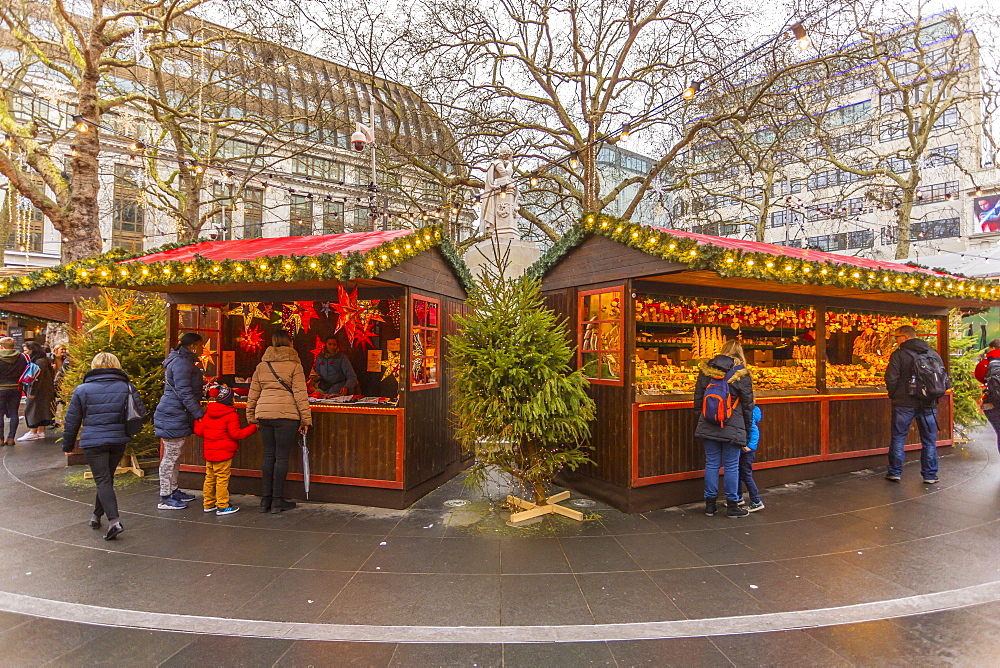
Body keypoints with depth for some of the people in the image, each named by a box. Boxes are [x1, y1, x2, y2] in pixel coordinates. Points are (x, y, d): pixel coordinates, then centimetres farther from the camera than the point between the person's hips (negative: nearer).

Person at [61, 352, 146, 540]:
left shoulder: (82, 389, -2)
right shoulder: (127, 387, 2)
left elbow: (72, 421, 3)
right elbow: (141, 414, 2)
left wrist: (68, 445, 13)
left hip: (93, 442, -3)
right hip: (119, 440, 3)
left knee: (102, 480, -4)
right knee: (107, 477, 19)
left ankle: (114, 521, -15)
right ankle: (97, 516, 33)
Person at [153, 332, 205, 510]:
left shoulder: (184, 361, 18)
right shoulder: (181, 362, -16)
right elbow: (184, 392, -21)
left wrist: (198, 409, 22)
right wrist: (199, 413, -19)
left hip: (176, 415, 11)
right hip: (173, 416, -11)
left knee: (175, 456, 17)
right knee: (170, 457, -4)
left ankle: (173, 491, 26)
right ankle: (165, 498, 4)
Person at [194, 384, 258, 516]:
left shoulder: (208, 413, 7)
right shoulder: (231, 415, -13)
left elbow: (199, 431, 9)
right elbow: (236, 434, -15)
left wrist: (197, 420, 28)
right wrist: (253, 428, -7)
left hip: (209, 452, 7)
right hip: (224, 453, -7)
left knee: (209, 478, 16)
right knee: (222, 479, -2)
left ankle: (208, 504, 25)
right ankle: (222, 506, 2)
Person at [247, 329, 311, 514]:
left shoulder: (261, 365, 13)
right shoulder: (294, 365, -2)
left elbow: (253, 394, 15)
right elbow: (300, 394, -6)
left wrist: (251, 417, 22)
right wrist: (305, 419, -3)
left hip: (263, 414, 5)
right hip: (285, 415, -5)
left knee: (268, 455, 13)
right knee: (282, 456, 2)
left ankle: (265, 499, 18)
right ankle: (277, 500, 8)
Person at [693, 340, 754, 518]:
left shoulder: (705, 370, 5)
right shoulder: (741, 374, -4)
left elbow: (698, 399, 10)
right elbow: (748, 405, 0)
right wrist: (747, 430, 9)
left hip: (708, 426, 3)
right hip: (732, 428, -3)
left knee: (711, 464, 10)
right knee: (731, 466, 6)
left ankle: (710, 504, 17)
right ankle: (732, 506, 16)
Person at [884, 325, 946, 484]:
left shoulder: (898, 354, -9)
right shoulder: (934, 354, 7)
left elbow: (891, 379, -12)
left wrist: (893, 395, 5)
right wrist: (934, 396, 20)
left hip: (904, 404, -4)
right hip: (929, 405, 4)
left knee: (898, 437, 6)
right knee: (929, 441, 11)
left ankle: (895, 472, 10)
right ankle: (930, 475, 15)